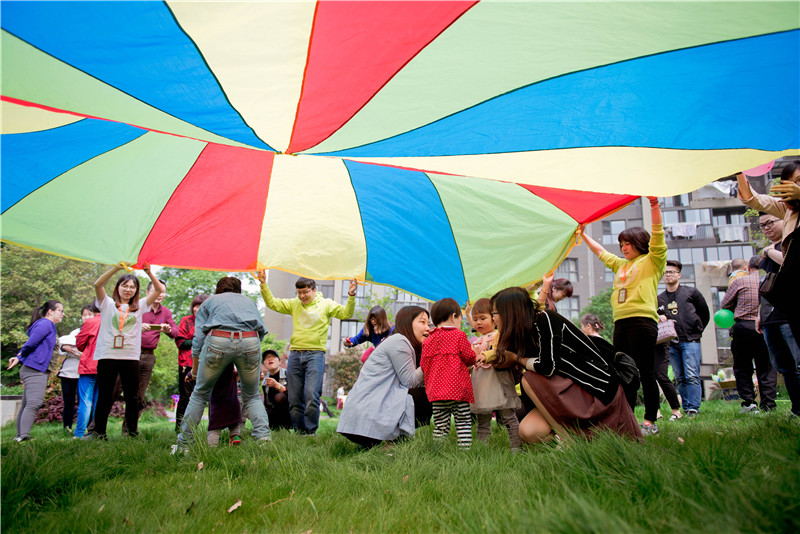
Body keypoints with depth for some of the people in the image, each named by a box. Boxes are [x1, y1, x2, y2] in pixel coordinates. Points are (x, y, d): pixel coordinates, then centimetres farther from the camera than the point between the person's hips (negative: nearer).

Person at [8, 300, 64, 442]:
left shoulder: (47, 325, 22)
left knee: (26, 405, 13)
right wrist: (19, 357, 1)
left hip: (37, 371, 10)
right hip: (34, 370, -10)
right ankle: (24, 436, -23)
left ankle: (20, 436, 19)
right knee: (34, 403, -18)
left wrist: (19, 357, 7)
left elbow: (29, 344, 20)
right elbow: (31, 343, -16)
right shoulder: (45, 324, -9)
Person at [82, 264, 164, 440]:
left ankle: (133, 431, 14)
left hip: (131, 357, 2)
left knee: (132, 397, 5)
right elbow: (98, 284, -7)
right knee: (104, 397, 2)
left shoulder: (139, 307, 16)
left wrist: (149, 273, -6)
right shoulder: (108, 304, 10)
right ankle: (98, 432, 13)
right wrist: (116, 268, -18)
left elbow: (159, 290, 9)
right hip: (107, 356, -2)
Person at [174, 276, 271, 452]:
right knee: (252, 396, 17)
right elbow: (261, 330, 25)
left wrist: (194, 372, 28)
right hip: (250, 342, 1)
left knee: (200, 394, 17)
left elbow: (198, 339, 20)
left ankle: (183, 445, 21)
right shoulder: (248, 300, 34)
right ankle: (264, 438, 0)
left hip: (218, 341, -1)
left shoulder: (209, 301, 29)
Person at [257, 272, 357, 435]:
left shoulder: (326, 304, 7)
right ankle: (299, 431, 15)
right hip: (295, 355, 4)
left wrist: (351, 296, -17)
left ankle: (311, 431, -3)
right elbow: (272, 303, 15)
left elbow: (346, 313, -2)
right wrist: (263, 284, 6)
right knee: (294, 399, 5)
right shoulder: (294, 304, 16)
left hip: (315, 355, -4)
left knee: (311, 395, -15)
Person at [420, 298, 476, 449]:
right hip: (458, 388, -4)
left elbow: (423, 364, 13)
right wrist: (475, 359, 23)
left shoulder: (428, 340, 12)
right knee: (463, 422, 3)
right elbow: (469, 358, 0)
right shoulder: (459, 335, -1)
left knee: (440, 424, 7)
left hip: (436, 390, 4)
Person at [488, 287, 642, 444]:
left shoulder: (544, 319, -18)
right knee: (527, 431, -14)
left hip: (600, 389, -7)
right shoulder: (526, 331, 6)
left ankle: (568, 440, -10)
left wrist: (516, 358, -11)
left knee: (530, 380, -22)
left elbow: (547, 367, -27)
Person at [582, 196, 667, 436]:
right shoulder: (621, 265, 24)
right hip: (621, 323, 7)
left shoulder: (651, 261, 5)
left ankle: (650, 422, 3)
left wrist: (654, 204, -16)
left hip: (642, 321, -7)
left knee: (646, 374, -4)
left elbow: (658, 235, -7)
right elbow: (600, 252, 34)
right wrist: (583, 234, 36)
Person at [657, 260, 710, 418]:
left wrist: (695, 332, 10)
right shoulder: (660, 298, 13)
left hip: (690, 341, -3)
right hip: (671, 344, 3)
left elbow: (705, 314, 12)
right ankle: (685, 408, 9)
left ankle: (693, 408, -8)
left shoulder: (691, 292, 7)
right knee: (679, 378, 5)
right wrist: (659, 320, -3)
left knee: (692, 376, -10)